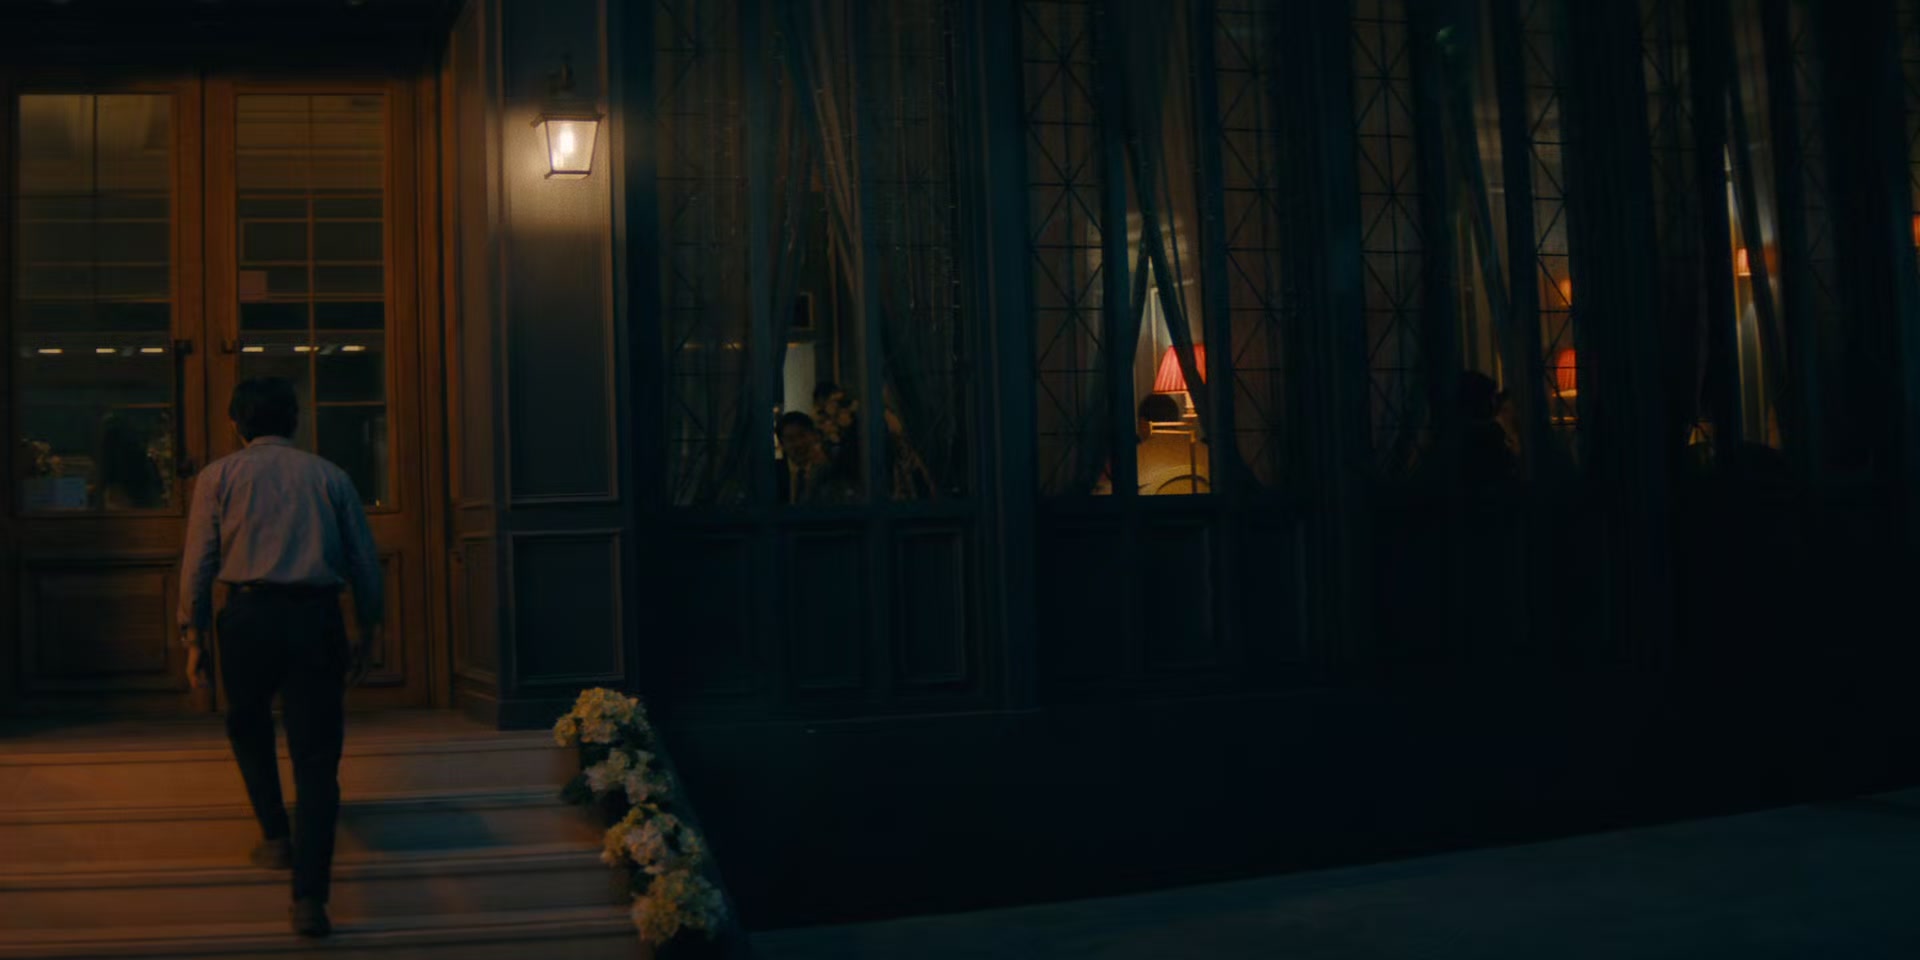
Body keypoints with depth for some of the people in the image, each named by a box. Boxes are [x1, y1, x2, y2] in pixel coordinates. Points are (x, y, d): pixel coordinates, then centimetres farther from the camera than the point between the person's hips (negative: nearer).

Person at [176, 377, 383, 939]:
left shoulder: (219, 476, 10)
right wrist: (366, 631, 20)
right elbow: (366, 562, 12)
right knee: (316, 757, 0)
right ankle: (310, 897, -6)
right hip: (316, 619, 1)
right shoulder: (330, 476, 14)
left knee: (248, 726, 27)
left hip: (249, 616, 0)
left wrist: (195, 639, 9)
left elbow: (197, 563, 4)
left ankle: (276, 837, 26)